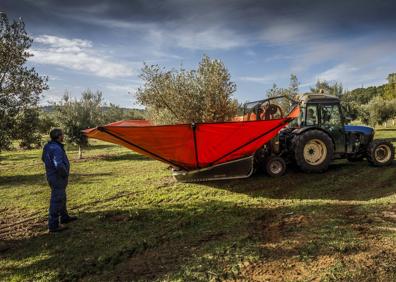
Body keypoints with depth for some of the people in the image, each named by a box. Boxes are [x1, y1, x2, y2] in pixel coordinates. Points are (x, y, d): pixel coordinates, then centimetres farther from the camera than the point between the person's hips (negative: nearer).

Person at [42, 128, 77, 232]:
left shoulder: (48, 146, 5)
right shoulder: (56, 149, -26)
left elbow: (44, 158, 22)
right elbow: (59, 165, -37)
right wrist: (65, 174, -19)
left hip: (53, 175, 10)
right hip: (58, 178, -10)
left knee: (61, 198, 23)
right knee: (56, 201, -1)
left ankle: (64, 217, 40)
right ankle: (53, 225, 8)